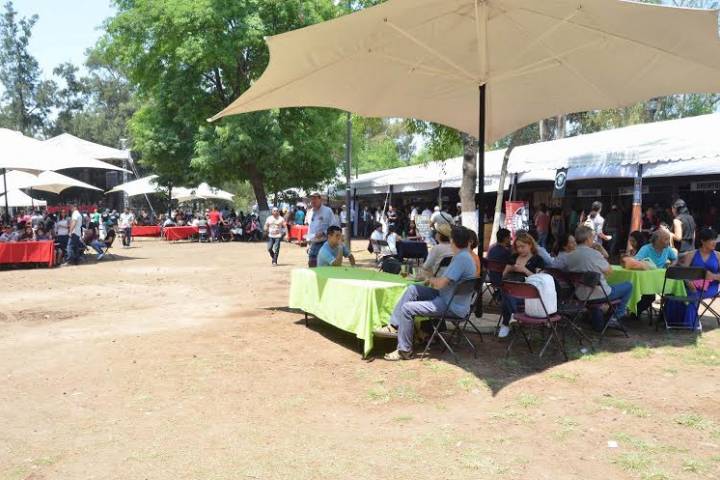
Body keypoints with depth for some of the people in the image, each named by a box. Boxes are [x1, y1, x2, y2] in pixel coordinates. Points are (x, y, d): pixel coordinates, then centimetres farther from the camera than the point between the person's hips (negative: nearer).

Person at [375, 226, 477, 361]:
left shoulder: (462, 258, -21)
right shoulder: (463, 256, 11)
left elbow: (440, 284, -22)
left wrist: (431, 280, -1)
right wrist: (434, 280, 7)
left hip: (452, 306, -10)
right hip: (448, 297, 10)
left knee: (407, 308, -16)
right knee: (412, 289, 5)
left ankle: (404, 351, -3)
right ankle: (394, 326, 5)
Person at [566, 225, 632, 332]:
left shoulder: (570, 256, -4)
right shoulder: (594, 254, -22)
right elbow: (609, 271, -7)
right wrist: (602, 254, 3)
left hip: (580, 295, 6)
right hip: (599, 294, -6)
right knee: (628, 286, 12)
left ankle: (598, 323, 40)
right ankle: (615, 318, 16)